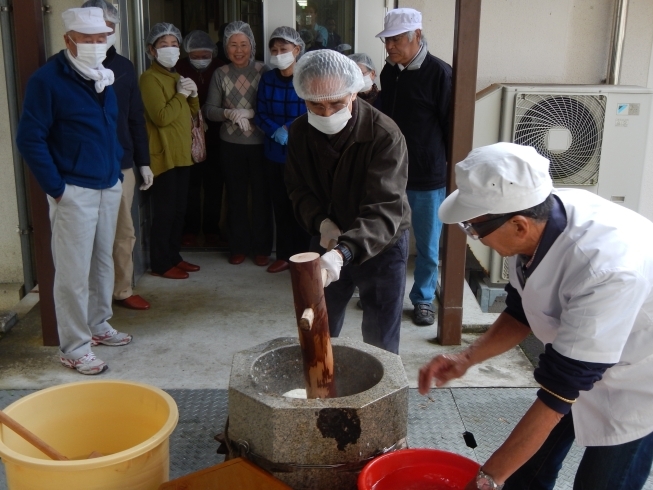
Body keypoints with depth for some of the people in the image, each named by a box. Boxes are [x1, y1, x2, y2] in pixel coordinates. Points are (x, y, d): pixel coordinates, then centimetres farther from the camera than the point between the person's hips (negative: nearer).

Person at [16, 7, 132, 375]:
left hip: (109, 186, 7)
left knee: (103, 261, 16)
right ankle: (74, 347, 9)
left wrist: (117, 170, 13)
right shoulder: (47, 80, -11)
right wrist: (56, 188, -14)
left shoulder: (104, 77, 11)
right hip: (75, 191, -7)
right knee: (74, 272, -1)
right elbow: (30, 139, -13)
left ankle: (98, 325, 32)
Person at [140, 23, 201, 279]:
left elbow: (192, 113, 20)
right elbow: (161, 117, -21)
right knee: (164, 211, -6)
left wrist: (193, 94, 2)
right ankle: (160, 264, 3)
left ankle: (174, 256, 22)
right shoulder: (150, 78, -10)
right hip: (163, 155, -9)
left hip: (181, 153, 9)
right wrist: (181, 94, -10)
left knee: (179, 209, 12)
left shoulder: (176, 77, 19)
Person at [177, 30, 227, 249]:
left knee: (214, 185, 8)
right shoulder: (180, 69, -7)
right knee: (190, 185, 5)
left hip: (214, 138, 2)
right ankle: (190, 229, 18)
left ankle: (211, 229, 21)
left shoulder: (220, 69, -2)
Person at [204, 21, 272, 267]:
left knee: (261, 196, 3)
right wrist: (230, 113, -18)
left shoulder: (263, 71, -3)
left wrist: (250, 113, -19)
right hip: (231, 145, 2)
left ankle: (261, 248, 16)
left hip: (259, 144, -2)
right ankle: (239, 247, 22)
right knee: (236, 197, 10)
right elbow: (209, 110, 0)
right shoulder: (220, 74, 3)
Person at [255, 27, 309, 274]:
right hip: (274, 153, 4)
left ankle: (302, 256, 17)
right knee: (280, 205, 11)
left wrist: (288, 129, -17)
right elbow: (260, 115, 2)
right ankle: (284, 255, 23)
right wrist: (277, 131, -15)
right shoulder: (267, 79, 4)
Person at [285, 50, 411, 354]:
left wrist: (343, 251, -50)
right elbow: (299, 189, 1)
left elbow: (385, 210, -34)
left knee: (380, 345, 7)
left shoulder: (384, 135, -26)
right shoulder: (300, 132, -10)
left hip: (381, 247, -4)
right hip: (327, 242, 4)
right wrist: (322, 223, -21)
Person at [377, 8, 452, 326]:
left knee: (427, 244, 9)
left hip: (428, 177, -5)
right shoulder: (388, 72, 4)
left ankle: (423, 298, 25)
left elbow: (452, 126, -10)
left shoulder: (439, 74, -14)